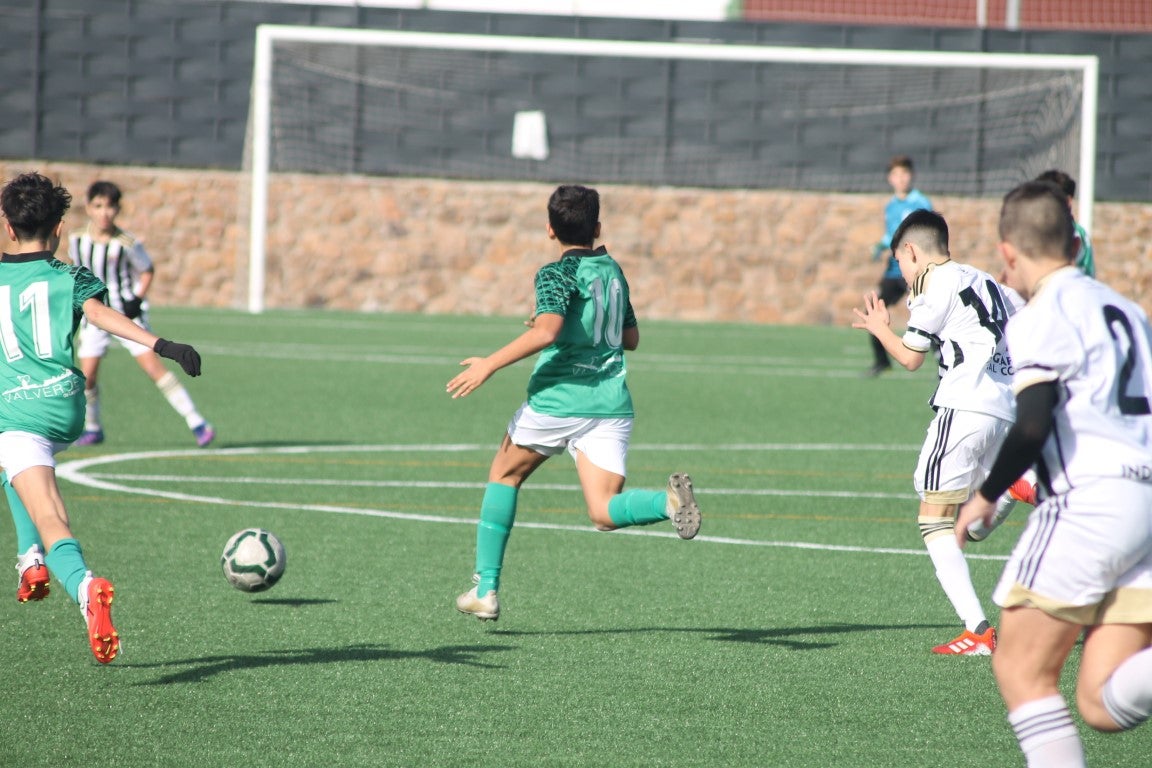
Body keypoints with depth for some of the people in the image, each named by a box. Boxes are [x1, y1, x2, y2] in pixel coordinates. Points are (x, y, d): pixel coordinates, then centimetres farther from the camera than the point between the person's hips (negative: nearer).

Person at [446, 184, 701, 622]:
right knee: (605, 513, -3)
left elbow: (545, 333, -22)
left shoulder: (557, 274, -5)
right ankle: (669, 500, -35)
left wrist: (490, 364, -18)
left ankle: (486, 589, 16)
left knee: (504, 476, 19)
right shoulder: (613, 271, 16)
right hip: (611, 405, 5)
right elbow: (630, 337, 27)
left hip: (557, 401, -5)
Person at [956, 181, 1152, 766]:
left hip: (1088, 499, -7)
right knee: (1104, 705, -1)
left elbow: (1033, 421, -16)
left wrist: (985, 497, -4)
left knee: (1021, 670, 4)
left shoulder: (1041, 317, -3)